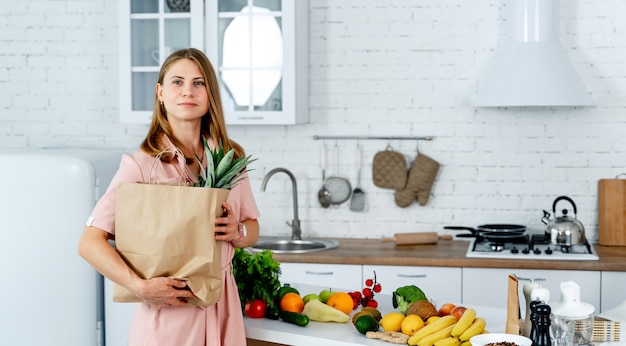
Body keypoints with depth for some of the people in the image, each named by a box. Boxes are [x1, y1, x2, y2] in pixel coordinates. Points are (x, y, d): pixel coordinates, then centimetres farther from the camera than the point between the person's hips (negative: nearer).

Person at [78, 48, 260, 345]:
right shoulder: (142, 164, -10)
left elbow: (253, 229, 14)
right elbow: (90, 242, -13)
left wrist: (238, 232, -8)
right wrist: (141, 287, -24)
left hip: (222, 307, 4)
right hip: (168, 309, -4)